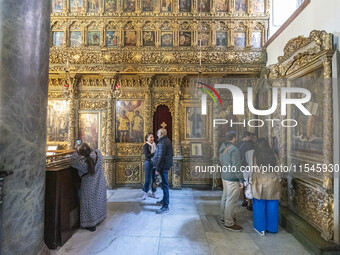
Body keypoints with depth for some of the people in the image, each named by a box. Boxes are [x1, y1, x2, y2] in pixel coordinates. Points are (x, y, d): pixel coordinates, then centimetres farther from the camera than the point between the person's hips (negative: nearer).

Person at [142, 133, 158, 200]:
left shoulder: (155, 145, 9)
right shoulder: (145, 146, -6)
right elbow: (147, 155, -16)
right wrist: (155, 153, -23)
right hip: (149, 163, -5)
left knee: (154, 179, 8)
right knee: (148, 179, 1)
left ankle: (153, 193, 20)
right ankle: (145, 193, 15)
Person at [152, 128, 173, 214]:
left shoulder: (163, 142, -18)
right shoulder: (167, 140, 14)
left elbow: (161, 156, -22)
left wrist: (158, 169, -20)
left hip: (164, 166, -11)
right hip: (166, 165, 11)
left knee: (164, 185, -6)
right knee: (164, 184, 21)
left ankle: (165, 206, -1)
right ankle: (164, 200, 36)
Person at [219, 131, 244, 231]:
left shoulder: (223, 147, 7)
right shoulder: (234, 149, -20)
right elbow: (237, 166, -21)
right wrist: (241, 180, -15)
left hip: (225, 176, 9)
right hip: (233, 179, -9)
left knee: (225, 197, 19)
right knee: (231, 200, -1)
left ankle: (224, 217, 32)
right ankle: (229, 223, 7)